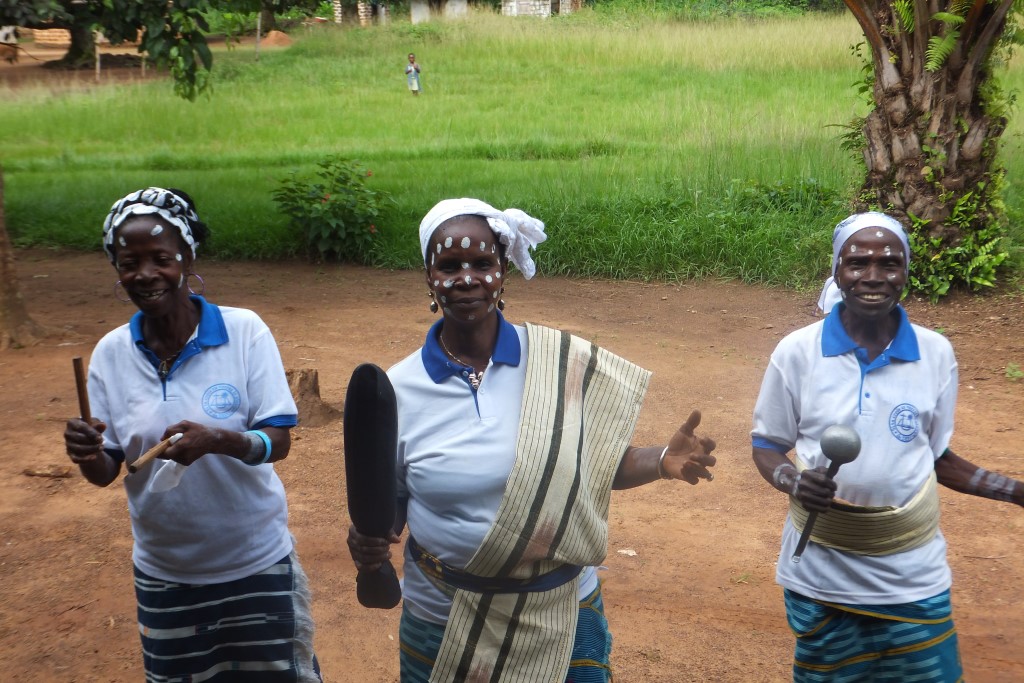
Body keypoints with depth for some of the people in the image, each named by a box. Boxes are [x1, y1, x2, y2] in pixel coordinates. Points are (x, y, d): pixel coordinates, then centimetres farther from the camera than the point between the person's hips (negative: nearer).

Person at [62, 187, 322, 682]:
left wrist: (219, 440, -34)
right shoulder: (111, 353, -6)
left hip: (257, 564, -2)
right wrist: (87, 455, -24)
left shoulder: (244, 331, -14)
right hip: (164, 575, 2)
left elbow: (278, 442, -14)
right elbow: (106, 471, -1)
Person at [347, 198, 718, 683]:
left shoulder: (561, 363, -8)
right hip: (442, 624, 1)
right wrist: (369, 540, -18)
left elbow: (598, 462, 3)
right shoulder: (400, 389, -7)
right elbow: (388, 501, 3)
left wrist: (660, 462, -14)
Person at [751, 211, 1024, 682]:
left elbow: (937, 456, 5)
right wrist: (793, 481, -21)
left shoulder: (936, 353, -4)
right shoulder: (796, 351, -10)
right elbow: (766, 445, 0)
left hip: (911, 575, 1)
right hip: (819, 574, -1)